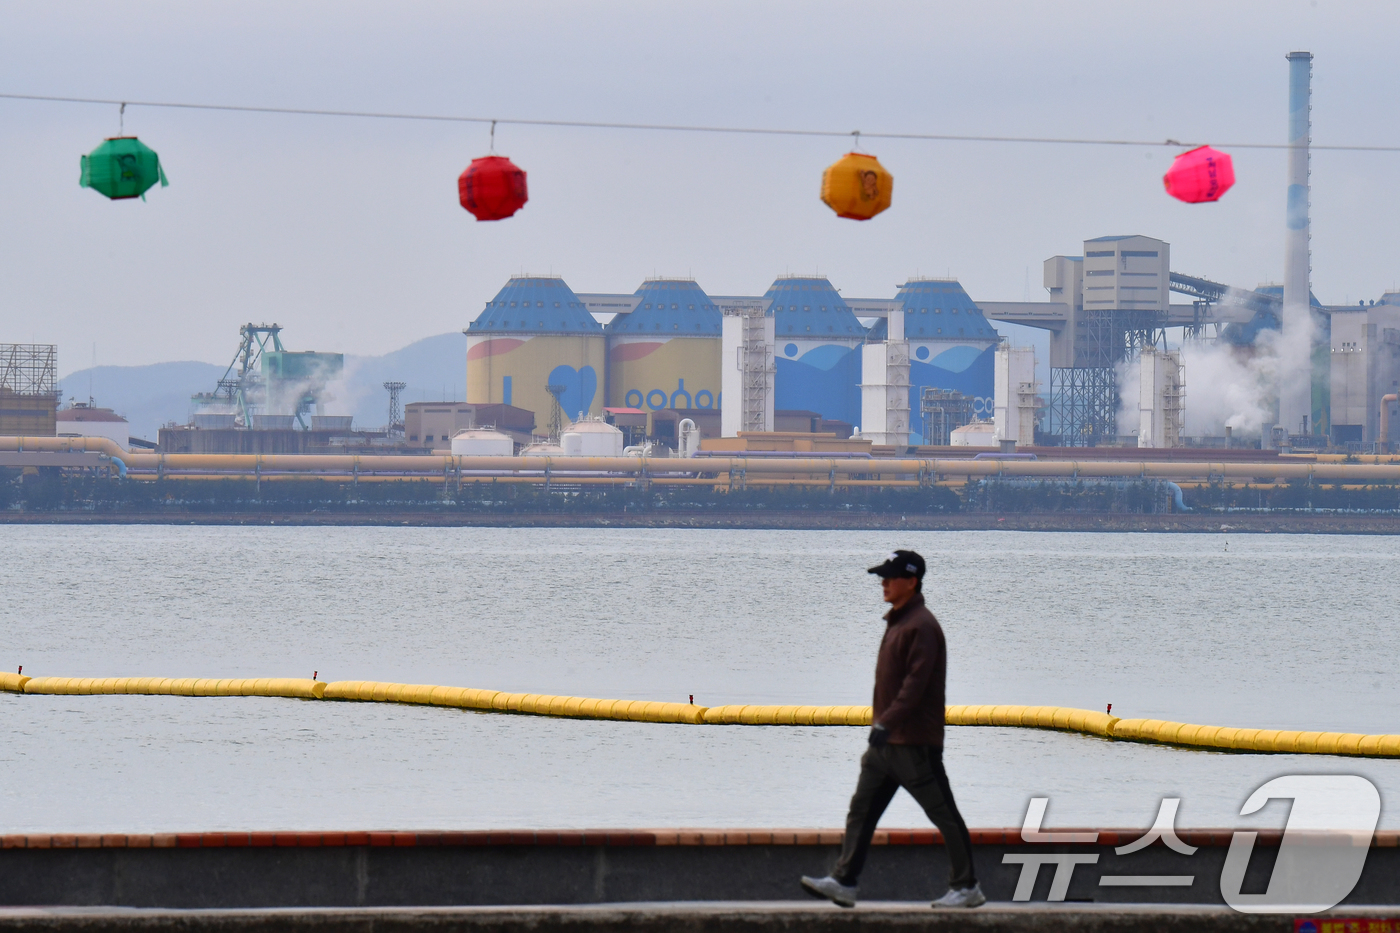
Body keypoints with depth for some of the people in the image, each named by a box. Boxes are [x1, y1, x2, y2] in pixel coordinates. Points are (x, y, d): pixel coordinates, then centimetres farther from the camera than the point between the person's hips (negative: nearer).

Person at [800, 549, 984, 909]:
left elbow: (916, 683, -23)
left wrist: (887, 723, -29)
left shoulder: (921, 626, -15)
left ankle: (967, 888, 5)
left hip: (915, 743, -10)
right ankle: (843, 882, 3)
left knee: (943, 815, -2)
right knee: (862, 809, 4)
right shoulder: (896, 622, 16)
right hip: (887, 741, 10)